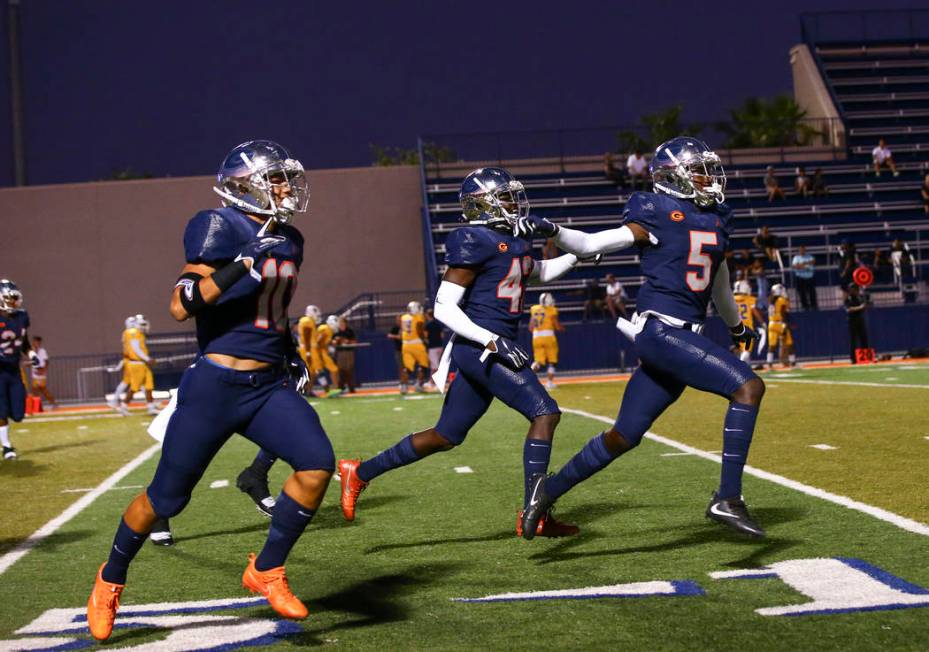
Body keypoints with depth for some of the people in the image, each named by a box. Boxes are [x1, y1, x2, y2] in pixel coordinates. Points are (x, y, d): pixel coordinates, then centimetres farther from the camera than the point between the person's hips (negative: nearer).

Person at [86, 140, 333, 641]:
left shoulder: (289, 241, 12)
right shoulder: (221, 229, -11)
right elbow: (181, 305, -20)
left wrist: (290, 355, 16)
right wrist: (242, 264, -28)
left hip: (269, 385, 6)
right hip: (215, 386, -6)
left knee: (318, 463, -14)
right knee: (167, 497, 6)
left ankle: (267, 570, 5)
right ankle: (111, 579, 33)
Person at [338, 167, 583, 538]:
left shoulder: (514, 241, 15)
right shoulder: (474, 243, -12)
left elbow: (540, 273, 35)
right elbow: (443, 308, -15)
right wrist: (492, 340, -22)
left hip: (491, 348, 9)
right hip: (479, 348, -9)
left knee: (446, 436, 14)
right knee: (544, 412, -13)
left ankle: (359, 472, 24)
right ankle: (533, 515, -9)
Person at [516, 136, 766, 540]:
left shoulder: (716, 220, 18)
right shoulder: (658, 215, -4)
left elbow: (719, 283, 34)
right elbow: (592, 244, -5)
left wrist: (736, 326, 47)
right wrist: (554, 233, -23)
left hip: (684, 335, 8)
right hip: (660, 329, -8)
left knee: (624, 437, 10)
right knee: (747, 386, -17)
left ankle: (549, 490, 23)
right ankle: (727, 499, -14)